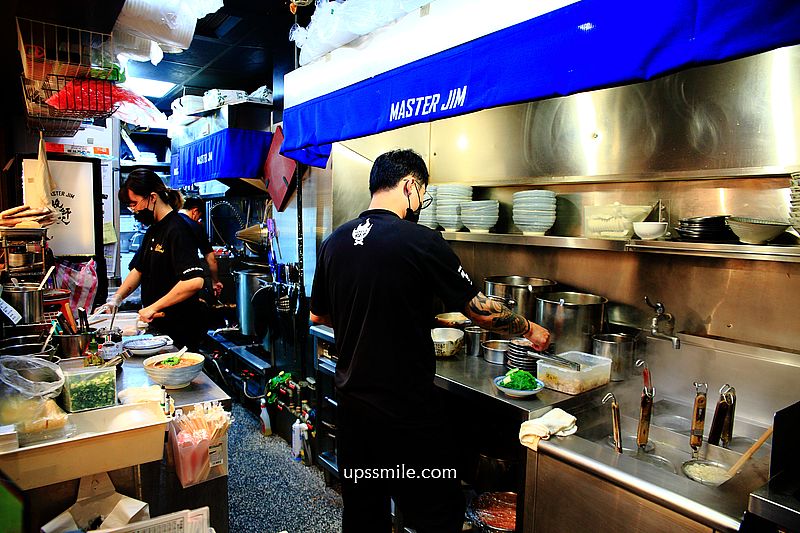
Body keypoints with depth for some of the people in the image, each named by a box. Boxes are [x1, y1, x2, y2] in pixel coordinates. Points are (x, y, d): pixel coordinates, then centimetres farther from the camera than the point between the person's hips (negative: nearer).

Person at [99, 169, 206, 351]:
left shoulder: (177, 230, -19)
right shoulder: (153, 229, 12)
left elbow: (194, 281, -31)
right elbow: (139, 269, 22)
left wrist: (153, 307, -23)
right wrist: (117, 298, 8)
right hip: (158, 325, 9)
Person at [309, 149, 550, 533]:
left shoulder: (334, 242, 0)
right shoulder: (421, 241, -16)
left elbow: (318, 315, 13)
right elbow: (481, 311, -8)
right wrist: (529, 329, 9)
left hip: (351, 403, 7)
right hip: (406, 411, -6)